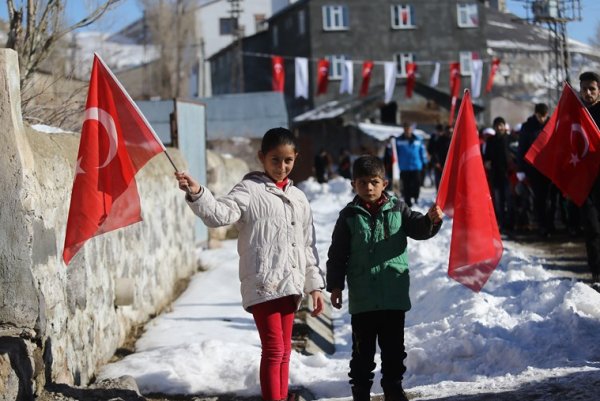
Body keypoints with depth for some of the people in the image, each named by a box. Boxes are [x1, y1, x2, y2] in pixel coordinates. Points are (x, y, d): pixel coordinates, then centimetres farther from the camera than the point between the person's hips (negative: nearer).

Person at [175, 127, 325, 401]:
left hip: (290, 284, 6)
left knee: (284, 351, 13)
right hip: (262, 284, -6)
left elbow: (307, 246, 19)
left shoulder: (298, 198, 16)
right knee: (273, 350, -9)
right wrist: (196, 194, -40)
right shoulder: (250, 190, -3)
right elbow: (220, 214, -21)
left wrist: (315, 285, 16)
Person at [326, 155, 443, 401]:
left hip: (394, 296, 1)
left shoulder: (397, 209, 3)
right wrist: (335, 286, -1)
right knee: (363, 350, 7)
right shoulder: (349, 216, 0)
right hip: (361, 298, -1)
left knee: (394, 348, 10)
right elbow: (337, 254, 3)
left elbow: (419, 229, -6)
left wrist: (431, 220, -28)